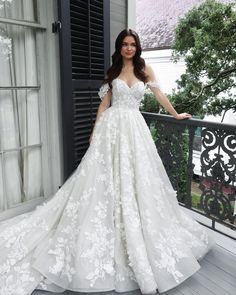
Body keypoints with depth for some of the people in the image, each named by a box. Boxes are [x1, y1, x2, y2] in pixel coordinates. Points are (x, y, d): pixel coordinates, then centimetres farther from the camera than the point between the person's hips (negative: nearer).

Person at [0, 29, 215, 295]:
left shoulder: (145, 70, 11)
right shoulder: (113, 71, 11)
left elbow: (159, 95, 17)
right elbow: (104, 103, 8)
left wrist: (176, 115, 22)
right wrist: (95, 131, 3)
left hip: (135, 128, 1)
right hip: (112, 127, 0)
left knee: (135, 179, 4)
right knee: (107, 176, -1)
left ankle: (136, 238, 22)